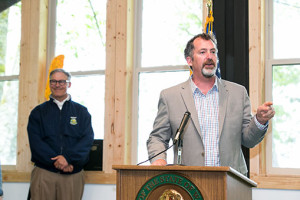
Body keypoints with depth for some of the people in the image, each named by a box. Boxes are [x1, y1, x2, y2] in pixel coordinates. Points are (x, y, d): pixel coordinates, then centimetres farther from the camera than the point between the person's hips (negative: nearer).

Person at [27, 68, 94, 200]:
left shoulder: (81, 112, 12)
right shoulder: (38, 112, 11)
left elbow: (88, 139, 0)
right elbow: (35, 142, 0)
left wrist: (68, 158, -16)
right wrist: (56, 161, -14)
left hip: (73, 174, 0)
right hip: (44, 172, 0)